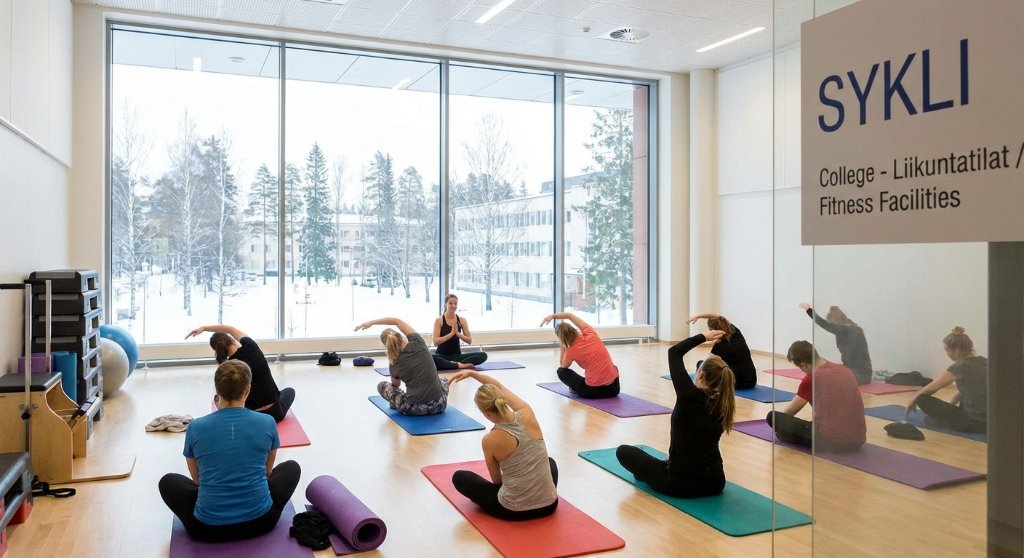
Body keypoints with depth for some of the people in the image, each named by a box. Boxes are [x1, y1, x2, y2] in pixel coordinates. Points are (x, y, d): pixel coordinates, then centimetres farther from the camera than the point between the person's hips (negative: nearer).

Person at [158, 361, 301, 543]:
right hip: (260, 521, 0)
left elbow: (197, 478, 14)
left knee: (168, 481, 28)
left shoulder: (196, 427, -3)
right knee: (291, 467, 27)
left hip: (208, 527, 0)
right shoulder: (267, 423, -3)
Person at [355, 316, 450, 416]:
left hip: (414, 409, -2)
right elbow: (397, 321, 10)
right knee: (443, 379, 37)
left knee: (381, 385, 20)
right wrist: (371, 322, 15)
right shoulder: (418, 343, -4)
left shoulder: (395, 364, -3)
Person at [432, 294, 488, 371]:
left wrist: (458, 334, -16)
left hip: (457, 355, 3)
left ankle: (454, 364, -27)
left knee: (483, 355, -20)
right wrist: (451, 333, -22)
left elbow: (469, 341, 2)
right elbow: (435, 342, -12)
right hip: (442, 355, -3)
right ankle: (458, 365, -31)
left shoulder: (462, 320, 5)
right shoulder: (439, 320, -4)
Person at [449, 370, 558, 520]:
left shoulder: (490, 440, -17)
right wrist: (471, 373, 10)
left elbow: (497, 480, 3)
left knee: (458, 477, 18)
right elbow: (499, 387, 11)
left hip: (513, 511, -4)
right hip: (548, 505, 4)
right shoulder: (527, 414, -9)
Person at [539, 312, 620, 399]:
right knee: (613, 367, 42)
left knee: (561, 371, 15)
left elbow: (562, 366, 14)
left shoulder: (571, 351, -11)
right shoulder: (589, 333, -2)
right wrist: (552, 316, 11)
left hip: (594, 391, -4)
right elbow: (570, 315, 15)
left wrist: (563, 347, 7)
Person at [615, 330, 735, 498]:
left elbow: (674, 352, -5)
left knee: (623, 451, 12)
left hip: (681, 483, -6)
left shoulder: (690, 396, -17)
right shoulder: (723, 406, -3)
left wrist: (703, 337, 1)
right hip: (715, 483, 6)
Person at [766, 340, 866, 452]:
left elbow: (789, 412, 7)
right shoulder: (845, 370, 11)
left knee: (773, 417, -5)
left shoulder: (811, 379, -8)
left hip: (832, 441, -8)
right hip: (859, 441, 8)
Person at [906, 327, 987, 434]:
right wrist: (950, 405, 33)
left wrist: (913, 400, 15)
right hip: (991, 421, 8)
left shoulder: (960, 366, -12)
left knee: (922, 398, -5)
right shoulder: (984, 362, 9)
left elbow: (930, 389, -2)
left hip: (972, 423, -8)